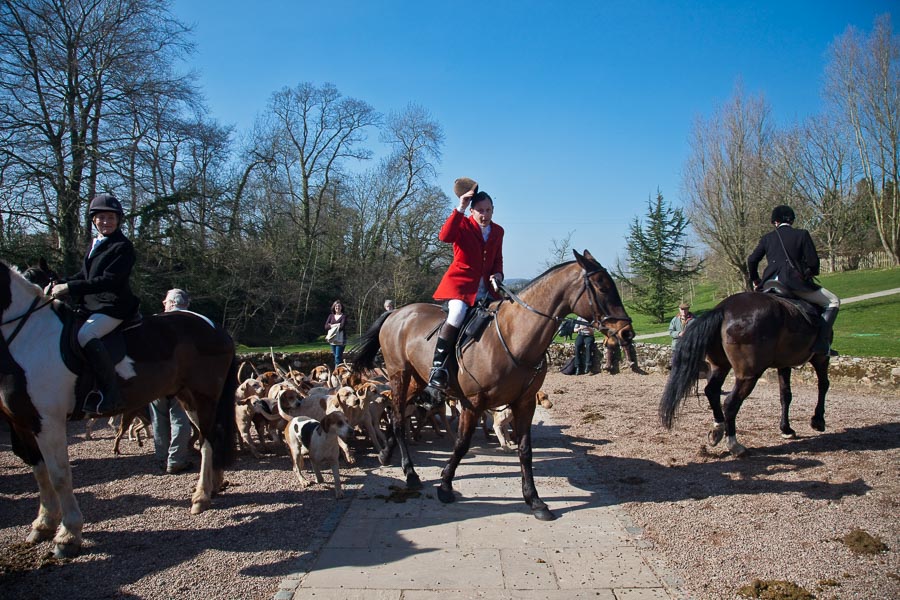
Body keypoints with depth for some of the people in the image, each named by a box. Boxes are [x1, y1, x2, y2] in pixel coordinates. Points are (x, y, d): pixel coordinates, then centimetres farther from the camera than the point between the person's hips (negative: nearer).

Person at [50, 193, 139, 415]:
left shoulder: (123, 247, -10)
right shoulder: (95, 244, 17)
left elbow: (108, 280, -20)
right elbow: (84, 274, 22)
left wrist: (70, 287, -22)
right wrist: (60, 283, 4)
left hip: (114, 306, -10)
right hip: (93, 305, 10)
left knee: (86, 335, -31)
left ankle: (111, 394, -29)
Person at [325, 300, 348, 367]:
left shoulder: (344, 316, -1)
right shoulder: (331, 316, 12)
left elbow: (342, 326, -14)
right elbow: (326, 326, 2)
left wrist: (332, 326, -10)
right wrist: (336, 325, -10)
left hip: (340, 339, -5)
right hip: (332, 339, 5)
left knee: (338, 356, -11)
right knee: (335, 356, 10)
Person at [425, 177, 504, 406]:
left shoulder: (498, 231, 14)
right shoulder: (463, 225, -2)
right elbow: (444, 236, -23)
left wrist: (498, 274, 0)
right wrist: (459, 209, -25)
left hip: (486, 287, 6)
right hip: (460, 282, -6)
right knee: (458, 313, -34)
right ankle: (437, 372, -35)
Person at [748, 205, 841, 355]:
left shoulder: (767, 238, 15)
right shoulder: (802, 234, 6)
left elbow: (752, 260, 12)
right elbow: (813, 262, 1)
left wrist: (755, 280, 26)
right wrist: (812, 272, 23)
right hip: (795, 282, -4)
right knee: (833, 302, 8)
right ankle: (821, 344, -6)